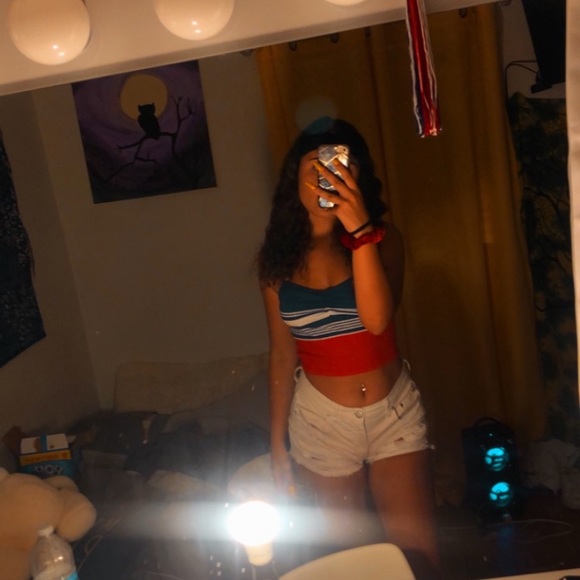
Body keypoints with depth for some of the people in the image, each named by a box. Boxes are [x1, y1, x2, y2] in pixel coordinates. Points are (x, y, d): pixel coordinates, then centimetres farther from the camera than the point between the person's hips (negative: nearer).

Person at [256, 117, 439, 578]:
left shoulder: (382, 239, -8)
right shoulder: (277, 258, -5)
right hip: (321, 421, 1)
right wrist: (278, 443, 5)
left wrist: (361, 230, -33)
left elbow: (377, 319, -26)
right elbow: (282, 355, 2)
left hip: (395, 411, -1)